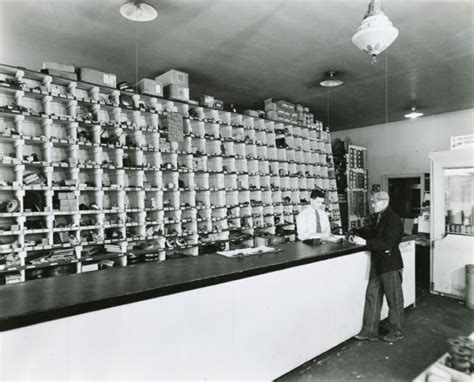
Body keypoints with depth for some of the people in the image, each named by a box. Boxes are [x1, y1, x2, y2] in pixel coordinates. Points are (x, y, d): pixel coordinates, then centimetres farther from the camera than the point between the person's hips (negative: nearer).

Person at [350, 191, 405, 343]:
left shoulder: (394, 220, -18)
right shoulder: (378, 217, 8)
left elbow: (387, 243, -25)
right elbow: (371, 232, 17)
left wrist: (365, 242, -26)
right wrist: (357, 235, 2)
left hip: (390, 265, -8)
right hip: (377, 264, 8)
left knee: (394, 299, 9)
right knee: (372, 296, 11)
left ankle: (396, 331, 26)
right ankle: (370, 331, 21)